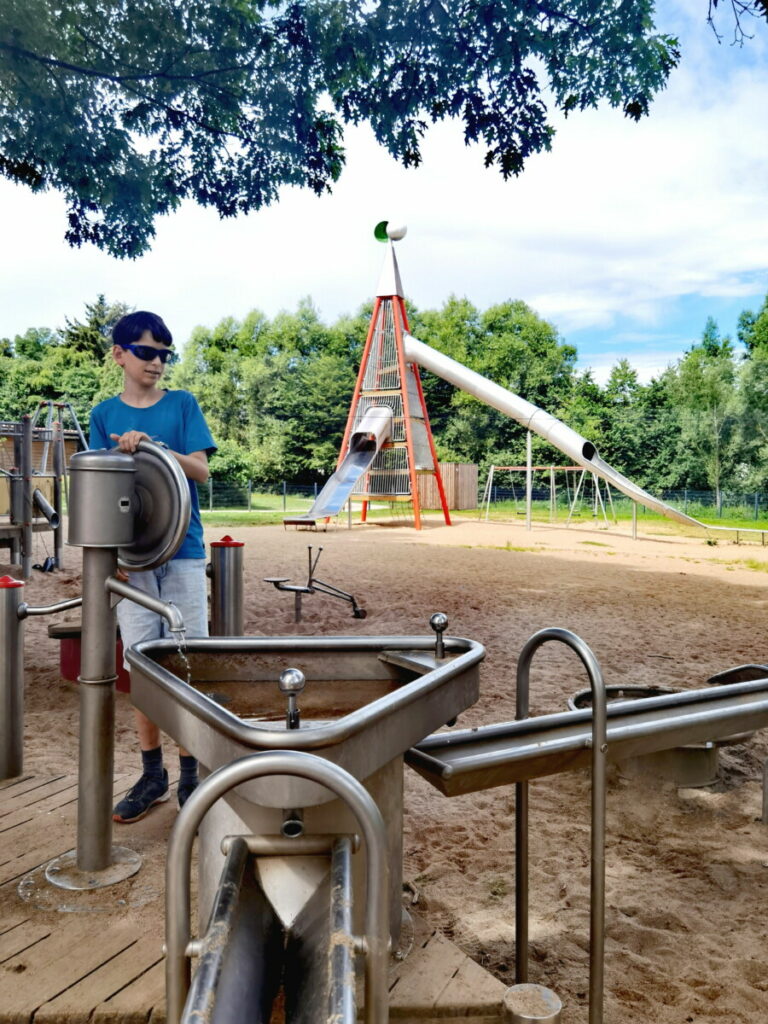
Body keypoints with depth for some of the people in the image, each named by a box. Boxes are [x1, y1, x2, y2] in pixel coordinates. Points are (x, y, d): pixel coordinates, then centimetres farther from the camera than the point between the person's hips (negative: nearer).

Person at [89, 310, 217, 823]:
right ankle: (152, 774, 20)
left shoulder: (183, 404, 4)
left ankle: (190, 775, 13)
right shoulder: (105, 414, 9)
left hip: (183, 551, -1)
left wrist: (151, 445, -20)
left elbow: (201, 470, -5)